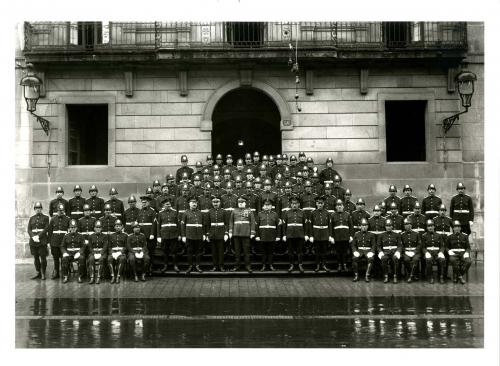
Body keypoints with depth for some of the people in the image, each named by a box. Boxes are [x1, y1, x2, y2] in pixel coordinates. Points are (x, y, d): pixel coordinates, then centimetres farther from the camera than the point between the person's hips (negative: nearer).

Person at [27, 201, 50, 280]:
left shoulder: (45, 217, 4)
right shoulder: (31, 218, 14)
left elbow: (46, 229, -6)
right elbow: (29, 229, 7)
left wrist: (38, 236, -16)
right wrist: (33, 236, -11)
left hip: (42, 240, -4)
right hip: (33, 241, 4)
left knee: (43, 257, -5)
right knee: (36, 258, 7)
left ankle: (43, 274, 2)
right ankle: (38, 273, 15)